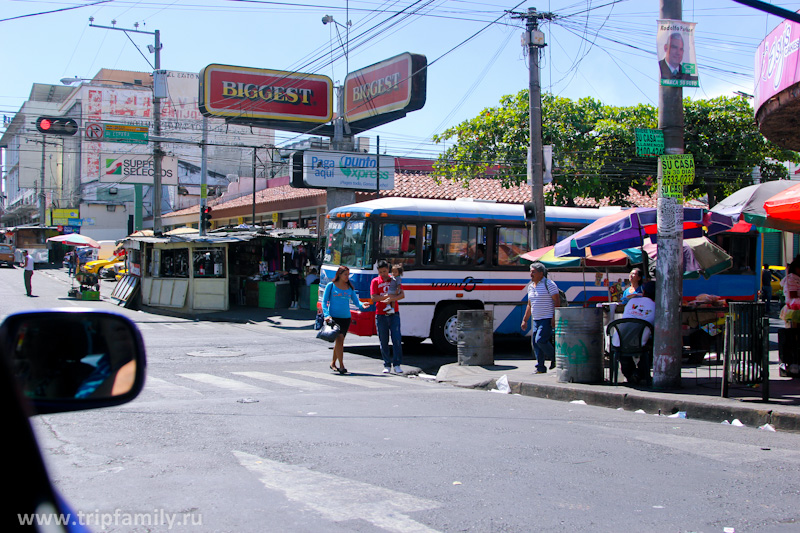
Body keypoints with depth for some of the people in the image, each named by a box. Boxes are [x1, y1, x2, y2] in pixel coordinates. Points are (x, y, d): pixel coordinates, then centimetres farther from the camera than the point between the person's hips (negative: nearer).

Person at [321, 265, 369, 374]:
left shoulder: (350, 287, 12)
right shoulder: (331, 286, 1)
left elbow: (355, 301, 9)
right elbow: (324, 301, -1)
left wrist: (362, 305, -13)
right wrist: (327, 314, -15)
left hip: (346, 317, 5)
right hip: (334, 317, -4)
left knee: (339, 341, 11)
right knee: (339, 338, -17)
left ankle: (333, 363, 29)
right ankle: (341, 365, -16)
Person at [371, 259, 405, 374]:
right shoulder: (375, 282, 5)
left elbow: (402, 295, -1)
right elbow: (374, 298, -6)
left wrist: (391, 299, -18)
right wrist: (388, 296, -16)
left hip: (394, 314, 0)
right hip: (381, 315, 0)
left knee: (397, 339, -8)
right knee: (384, 341, 3)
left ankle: (397, 364, -3)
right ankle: (387, 365, 10)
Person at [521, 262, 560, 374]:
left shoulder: (549, 284, -8)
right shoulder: (531, 286, 15)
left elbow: (557, 301, -12)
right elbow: (529, 305, 22)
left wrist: (554, 317, -20)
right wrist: (525, 320, 18)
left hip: (547, 319, -8)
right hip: (536, 320, 8)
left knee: (540, 340, -18)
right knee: (535, 342, 2)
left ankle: (555, 358, 3)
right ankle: (540, 368, 8)